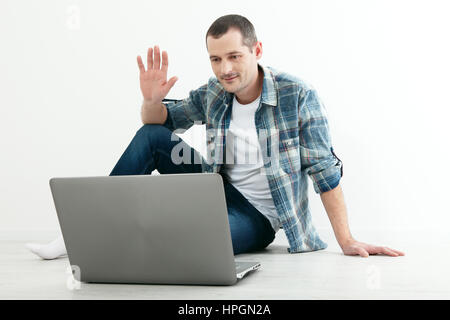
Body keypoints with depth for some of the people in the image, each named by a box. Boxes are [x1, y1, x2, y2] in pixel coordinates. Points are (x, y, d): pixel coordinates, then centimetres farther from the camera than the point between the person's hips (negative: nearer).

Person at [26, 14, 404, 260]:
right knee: (152, 137, -8)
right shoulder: (213, 94, -4)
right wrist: (152, 99, -17)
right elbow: (160, 120, 9)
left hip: (257, 216, -5)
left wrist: (348, 242, -20)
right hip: (220, 191, 5)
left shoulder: (297, 95, -18)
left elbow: (324, 169, -17)